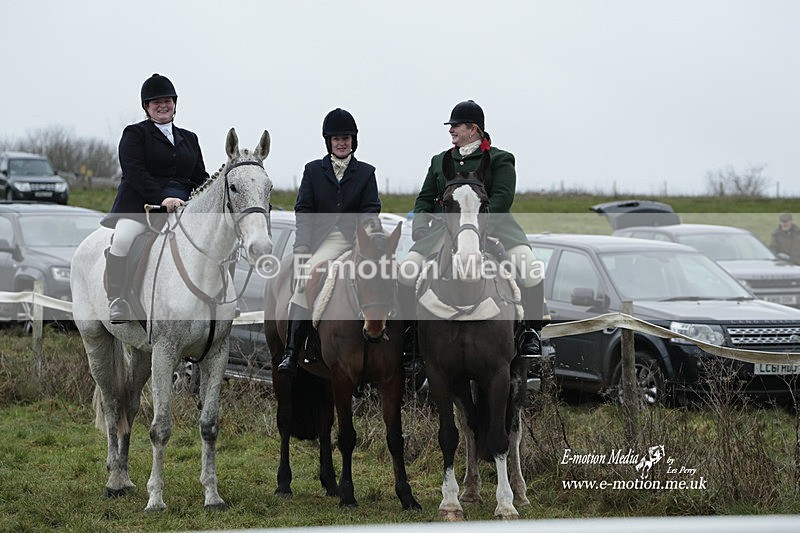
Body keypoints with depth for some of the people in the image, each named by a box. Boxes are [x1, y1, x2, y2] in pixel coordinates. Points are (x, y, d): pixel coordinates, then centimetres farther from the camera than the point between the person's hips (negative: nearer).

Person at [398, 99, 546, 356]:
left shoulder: (500, 159, 7)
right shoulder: (440, 161, 22)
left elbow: (502, 198, -7)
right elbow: (425, 199, 19)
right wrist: (419, 227, -1)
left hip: (493, 226, -3)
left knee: (531, 269, -27)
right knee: (407, 270, -17)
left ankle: (531, 331, -14)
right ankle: (412, 328, 2)